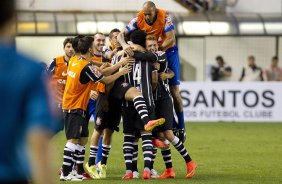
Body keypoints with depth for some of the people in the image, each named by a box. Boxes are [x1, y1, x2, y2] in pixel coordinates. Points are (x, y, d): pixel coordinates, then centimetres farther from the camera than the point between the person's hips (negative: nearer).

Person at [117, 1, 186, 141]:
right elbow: (121, 34, -21)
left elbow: (170, 39, -28)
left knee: (174, 90, -4)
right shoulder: (138, 19, -17)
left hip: (168, 51, -3)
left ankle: (180, 126, 6)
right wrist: (124, 45, -44)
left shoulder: (164, 16, -23)